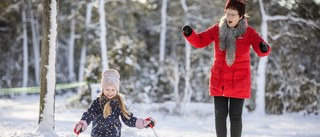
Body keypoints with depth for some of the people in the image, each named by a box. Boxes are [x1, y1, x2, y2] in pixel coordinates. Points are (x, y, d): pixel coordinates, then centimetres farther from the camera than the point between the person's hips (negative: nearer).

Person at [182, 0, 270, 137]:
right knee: (220, 115, 6)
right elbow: (200, 41, -1)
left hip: (239, 82, -2)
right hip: (219, 81, 2)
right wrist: (189, 33, -21)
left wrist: (264, 48, -43)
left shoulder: (248, 32, -7)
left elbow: (261, 51, -18)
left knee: (235, 115, 2)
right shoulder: (218, 29, -1)